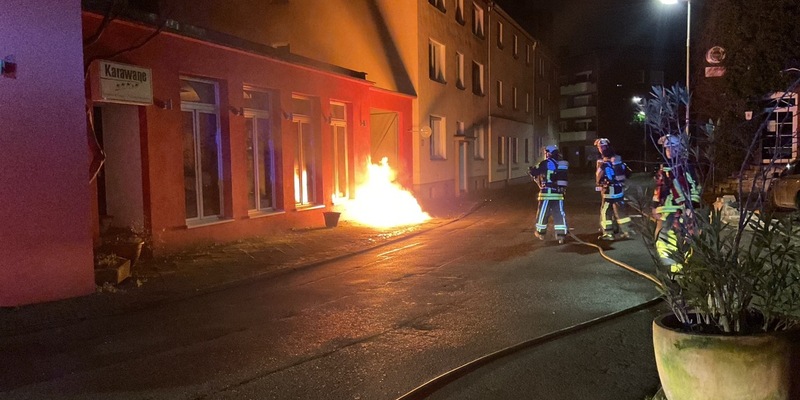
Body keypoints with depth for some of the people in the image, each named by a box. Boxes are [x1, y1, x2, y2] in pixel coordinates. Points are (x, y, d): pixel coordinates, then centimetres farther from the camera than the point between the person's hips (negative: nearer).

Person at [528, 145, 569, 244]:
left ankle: (541, 232, 25)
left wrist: (531, 169, 17)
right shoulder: (562, 164, 8)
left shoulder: (546, 163, -9)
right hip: (559, 193, 5)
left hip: (547, 193, -5)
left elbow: (532, 171, -5)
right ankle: (561, 234, 1)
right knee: (559, 214, 6)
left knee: (543, 213, 11)